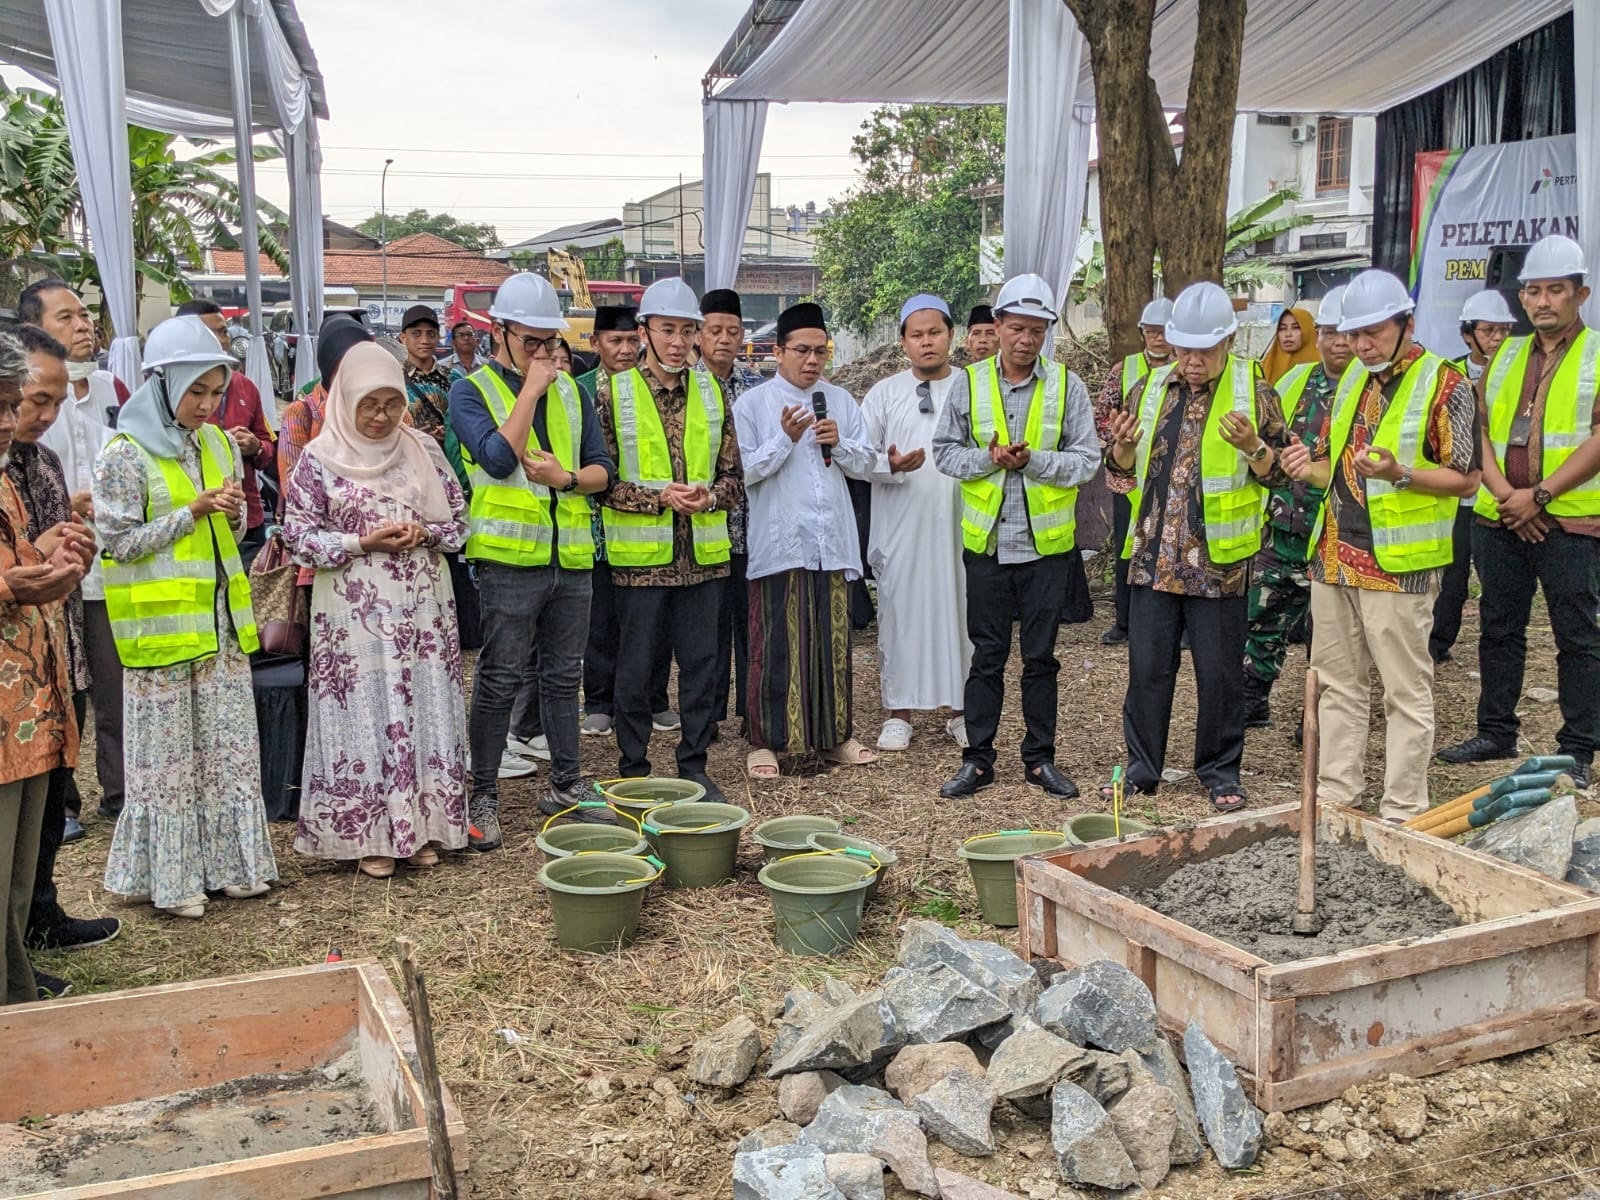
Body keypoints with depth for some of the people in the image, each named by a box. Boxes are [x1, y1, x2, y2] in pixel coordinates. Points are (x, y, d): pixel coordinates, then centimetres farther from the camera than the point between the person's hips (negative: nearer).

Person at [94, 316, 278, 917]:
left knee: (229, 748, 10)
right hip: (161, 624, -5)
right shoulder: (125, 455, -8)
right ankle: (170, 876, 15)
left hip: (221, 620, 6)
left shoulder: (218, 444, 9)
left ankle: (228, 860, 22)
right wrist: (193, 512, -16)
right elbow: (120, 541, -10)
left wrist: (233, 514, -4)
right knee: (169, 754, 3)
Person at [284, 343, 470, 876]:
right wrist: (363, 542, -14)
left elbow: (457, 518, 10)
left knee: (424, 711, 6)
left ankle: (422, 827, 18)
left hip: (423, 608, 3)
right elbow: (300, 534, -3)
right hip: (355, 612, -3)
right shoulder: (319, 459, -2)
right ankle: (370, 835, 11)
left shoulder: (424, 450, 6)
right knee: (363, 714, 1)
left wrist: (423, 534, -10)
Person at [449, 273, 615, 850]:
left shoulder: (570, 390, 13)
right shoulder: (470, 390, -2)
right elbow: (498, 459, -19)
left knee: (563, 676, 13)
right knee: (498, 682, 0)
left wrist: (568, 477, -12)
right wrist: (530, 389, -15)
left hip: (571, 554, 5)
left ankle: (566, 787, 24)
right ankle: (483, 797, 10)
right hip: (509, 557, -5)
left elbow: (601, 468, 9)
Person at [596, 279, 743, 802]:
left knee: (701, 662, 8)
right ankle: (633, 769, 18)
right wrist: (659, 498, -16)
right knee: (637, 666, 5)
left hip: (703, 554, 3)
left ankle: (694, 765, 22)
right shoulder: (611, 393, -3)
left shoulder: (712, 391, 7)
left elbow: (732, 474, 10)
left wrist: (710, 496, -11)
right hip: (641, 555, -3)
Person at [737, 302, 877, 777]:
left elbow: (865, 464, 12)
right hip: (779, 544, -4)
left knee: (834, 642, 9)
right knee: (776, 646, -1)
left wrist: (840, 443, -6)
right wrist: (786, 438, -16)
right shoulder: (753, 403, 1)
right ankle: (766, 741, 8)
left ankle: (833, 736, 20)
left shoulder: (841, 401, 13)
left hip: (833, 544, 4)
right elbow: (746, 471, -5)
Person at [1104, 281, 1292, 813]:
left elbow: (1279, 473, 0)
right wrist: (1124, 446, -7)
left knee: (1219, 672, 5)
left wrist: (1252, 446, -20)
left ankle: (1221, 772, 20)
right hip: (1154, 555, 3)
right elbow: (1123, 471, 16)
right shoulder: (1151, 390, 9)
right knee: (1147, 668, 8)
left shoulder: (1254, 393, -1)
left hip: (1218, 560, -3)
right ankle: (1142, 769, 20)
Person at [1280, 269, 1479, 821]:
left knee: (1406, 689, 1)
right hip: (1334, 557, 7)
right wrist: (1311, 470, 0)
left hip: (1398, 564, -7)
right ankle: (1336, 793, 24)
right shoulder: (1352, 379, 14)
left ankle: (1403, 812, 8)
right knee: (1339, 682, 13)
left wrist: (1401, 473, -25)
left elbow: (1466, 479, -9)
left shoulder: (1444, 383, -7)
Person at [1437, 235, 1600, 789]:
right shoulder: (1506, 356, 15)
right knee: (1498, 628, 12)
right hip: (1500, 519, 5)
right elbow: (1479, 429, 8)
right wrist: (1504, 492, -8)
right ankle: (1495, 732, 24)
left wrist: (1539, 495, -17)